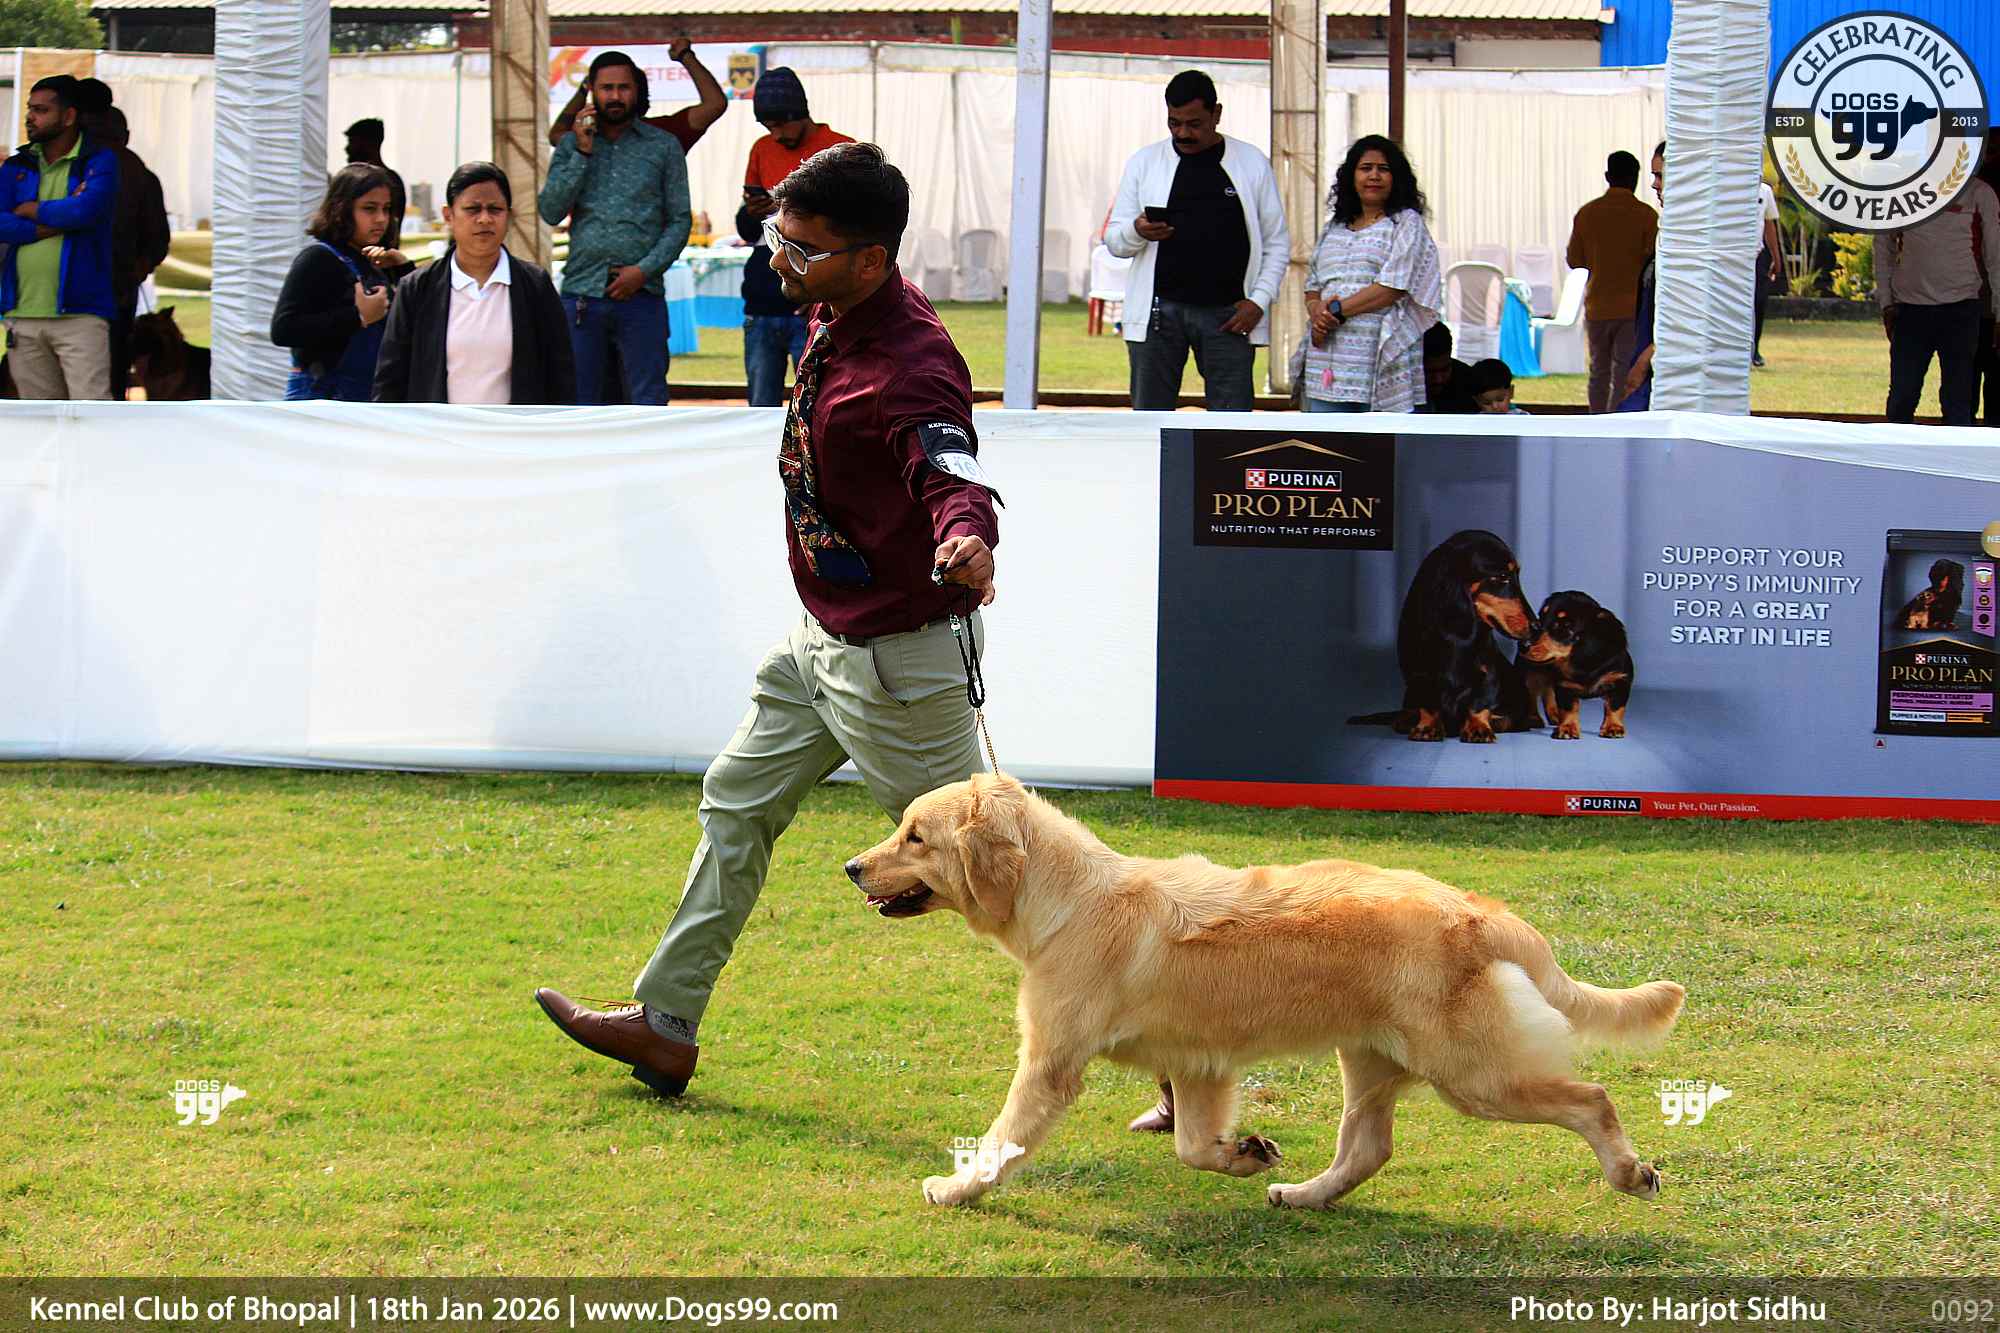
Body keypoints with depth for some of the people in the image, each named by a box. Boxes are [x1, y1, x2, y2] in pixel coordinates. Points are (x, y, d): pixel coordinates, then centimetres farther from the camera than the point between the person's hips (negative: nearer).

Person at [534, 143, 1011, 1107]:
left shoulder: (911, 366, -30)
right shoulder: (834, 315, -1)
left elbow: (950, 469, -48)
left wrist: (965, 538, -69)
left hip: (895, 656, -10)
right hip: (824, 642, 10)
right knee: (738, 803, 18)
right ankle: (665, 1025, 28)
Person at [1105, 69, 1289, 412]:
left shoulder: (1253, 164, 8)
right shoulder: (1144, 163, 10)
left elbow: (1277, 243, 11)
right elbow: (1114, 240, 10)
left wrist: (1259, 300, -3)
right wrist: (1137, 232, -14)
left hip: (1228, 315, -1)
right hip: (1159, 312, 1)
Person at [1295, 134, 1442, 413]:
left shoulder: (1406, 223, 2)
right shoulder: (1333, 228, 21)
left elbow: (1393, 288, -9)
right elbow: (1312, 287, 19)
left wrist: (1336, 310, -10)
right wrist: (1317, 312, -5)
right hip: (1327, 361, 6)